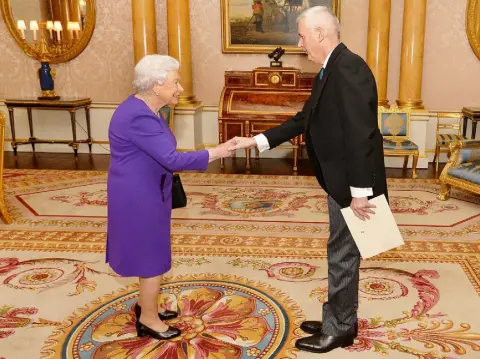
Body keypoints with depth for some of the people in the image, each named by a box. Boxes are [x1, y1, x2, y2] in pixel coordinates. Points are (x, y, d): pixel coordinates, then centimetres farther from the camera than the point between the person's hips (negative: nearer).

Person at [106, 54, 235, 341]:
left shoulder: (144, 109, 7)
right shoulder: (139, 117, -26)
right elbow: (171, 159, -29)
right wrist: (215, 154, -25)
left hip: (144, 192, 10)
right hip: (139, 196, -10)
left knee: (150, 252, 20)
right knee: (153, 255, 2)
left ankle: (146, 305, 36)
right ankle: (148, 320, 16)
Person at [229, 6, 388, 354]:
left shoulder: (348, 67, -20)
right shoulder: (331, 71, 13)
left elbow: (360, 133, -25)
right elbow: (305, 120, 17)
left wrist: (360, 191, -25)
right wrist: (256, 141, 14)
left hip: (353, 184, -10)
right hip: (340, 182, 10)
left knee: (343, 255, 3)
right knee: (341, 254, 18)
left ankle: (339, 329, 20)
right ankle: (338, 321, 33)